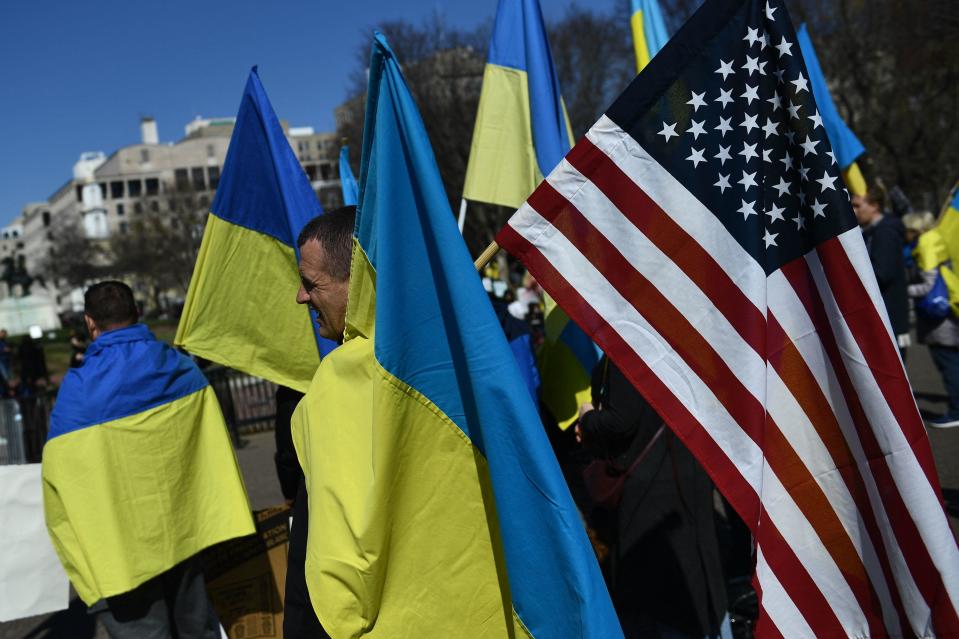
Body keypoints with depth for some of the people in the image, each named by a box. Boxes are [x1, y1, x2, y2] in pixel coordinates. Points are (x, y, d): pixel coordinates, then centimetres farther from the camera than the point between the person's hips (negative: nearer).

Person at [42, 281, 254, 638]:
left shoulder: (78, 386, -15)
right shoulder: (183, 368, -3)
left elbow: (60, 472, -11)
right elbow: (215, 448, 3)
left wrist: (77, 557, 1)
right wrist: (221, 519, 14)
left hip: (123, 546, -4)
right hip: (183, 533, 4)